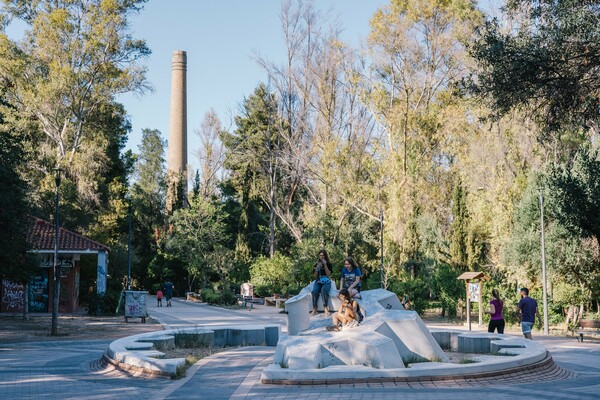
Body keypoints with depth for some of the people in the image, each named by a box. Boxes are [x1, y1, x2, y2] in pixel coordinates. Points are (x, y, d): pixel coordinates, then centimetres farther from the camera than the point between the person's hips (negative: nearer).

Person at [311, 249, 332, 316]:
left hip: (326, 282, -2)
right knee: (315, 291, -31)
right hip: (318, 281, 2)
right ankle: (314, 310, -29)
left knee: (324, 290, -36)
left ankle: (326, 309, -36)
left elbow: (328, 274, -7)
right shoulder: (316, 264, 11)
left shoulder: (329, 264, 5)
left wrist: (325, 265, -13)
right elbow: (315, 276, 7)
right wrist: (317, 269, -10)